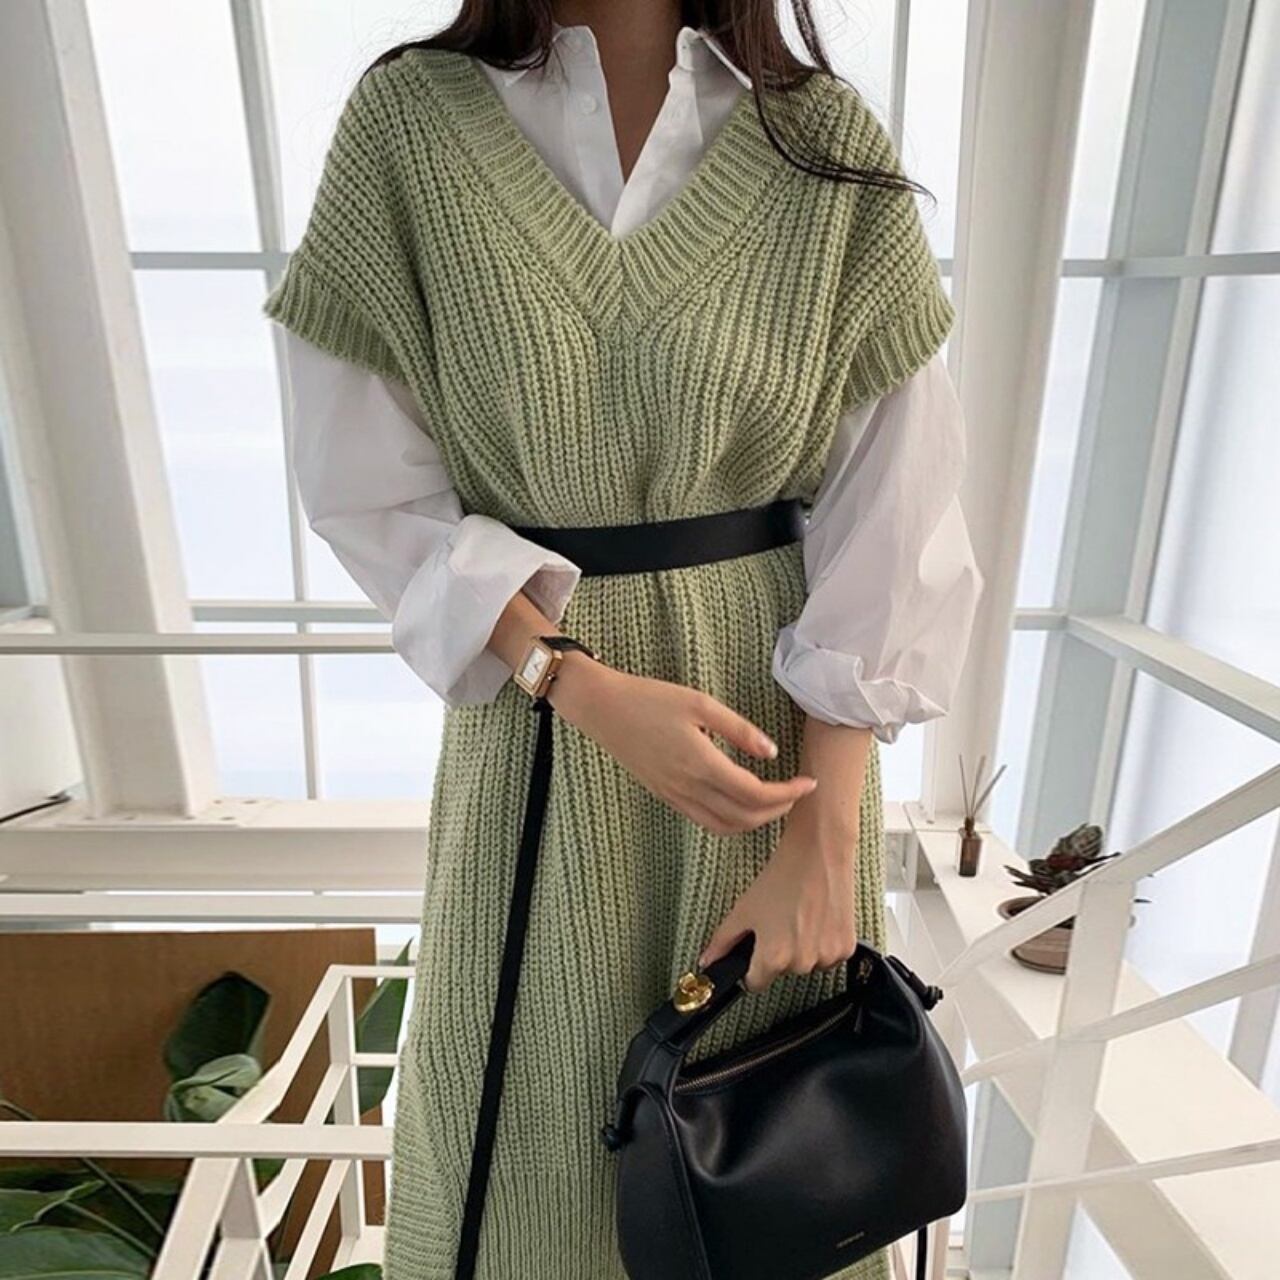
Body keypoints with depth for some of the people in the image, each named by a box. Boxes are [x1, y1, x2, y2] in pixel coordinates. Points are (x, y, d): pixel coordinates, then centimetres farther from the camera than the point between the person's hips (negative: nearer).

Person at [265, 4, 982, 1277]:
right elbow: (369, 486, -5)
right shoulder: (407, 122, -4)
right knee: (530, 1118, 19)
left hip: (781, 721, 1)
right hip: (536, 722, 0)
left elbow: (892, 516, -7)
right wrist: (592, 691, -17)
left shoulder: (832, 148, -4)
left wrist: (821, 839, -12)